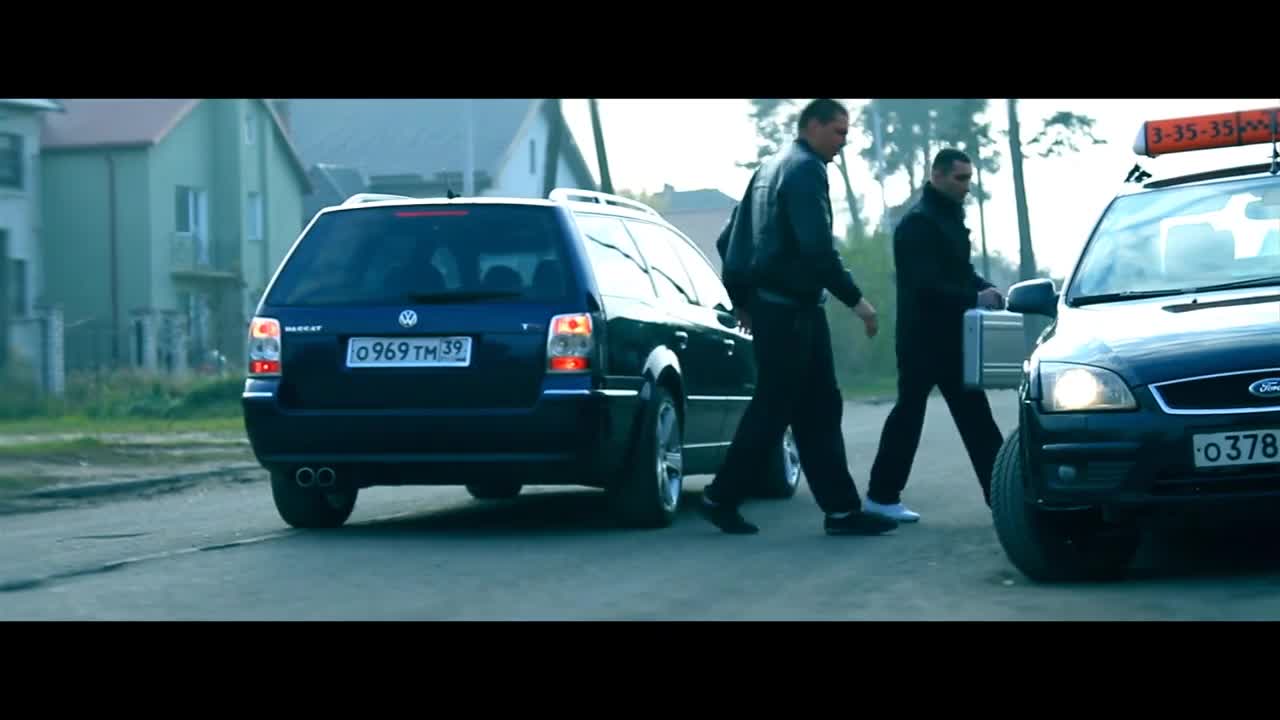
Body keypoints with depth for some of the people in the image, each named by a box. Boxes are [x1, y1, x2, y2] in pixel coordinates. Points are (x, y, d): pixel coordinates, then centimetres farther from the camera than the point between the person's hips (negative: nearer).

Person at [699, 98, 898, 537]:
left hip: (770, 304, 10)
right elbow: (817, 247, -22)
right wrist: (854, 298, -18)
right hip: (791, 307, -10)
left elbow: (728, 242, 20)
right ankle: (721, 498, 5)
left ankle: (841, 509, 6)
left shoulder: (771, 169, 19)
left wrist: (743, 299, 26)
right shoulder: (806, 170, -11)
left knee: (819, 408, 7)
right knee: (773, 408, -2)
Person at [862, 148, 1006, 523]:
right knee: (909, 413, -3)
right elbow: (925, 285, -23)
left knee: (974, 415, 7)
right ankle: (882, 495, 5)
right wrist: (975, 298, -23)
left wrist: (986, 290, 1)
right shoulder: (918, 223, -14)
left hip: (950, 336, 9)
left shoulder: (950, 217, 16)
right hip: (923, 337, -9)